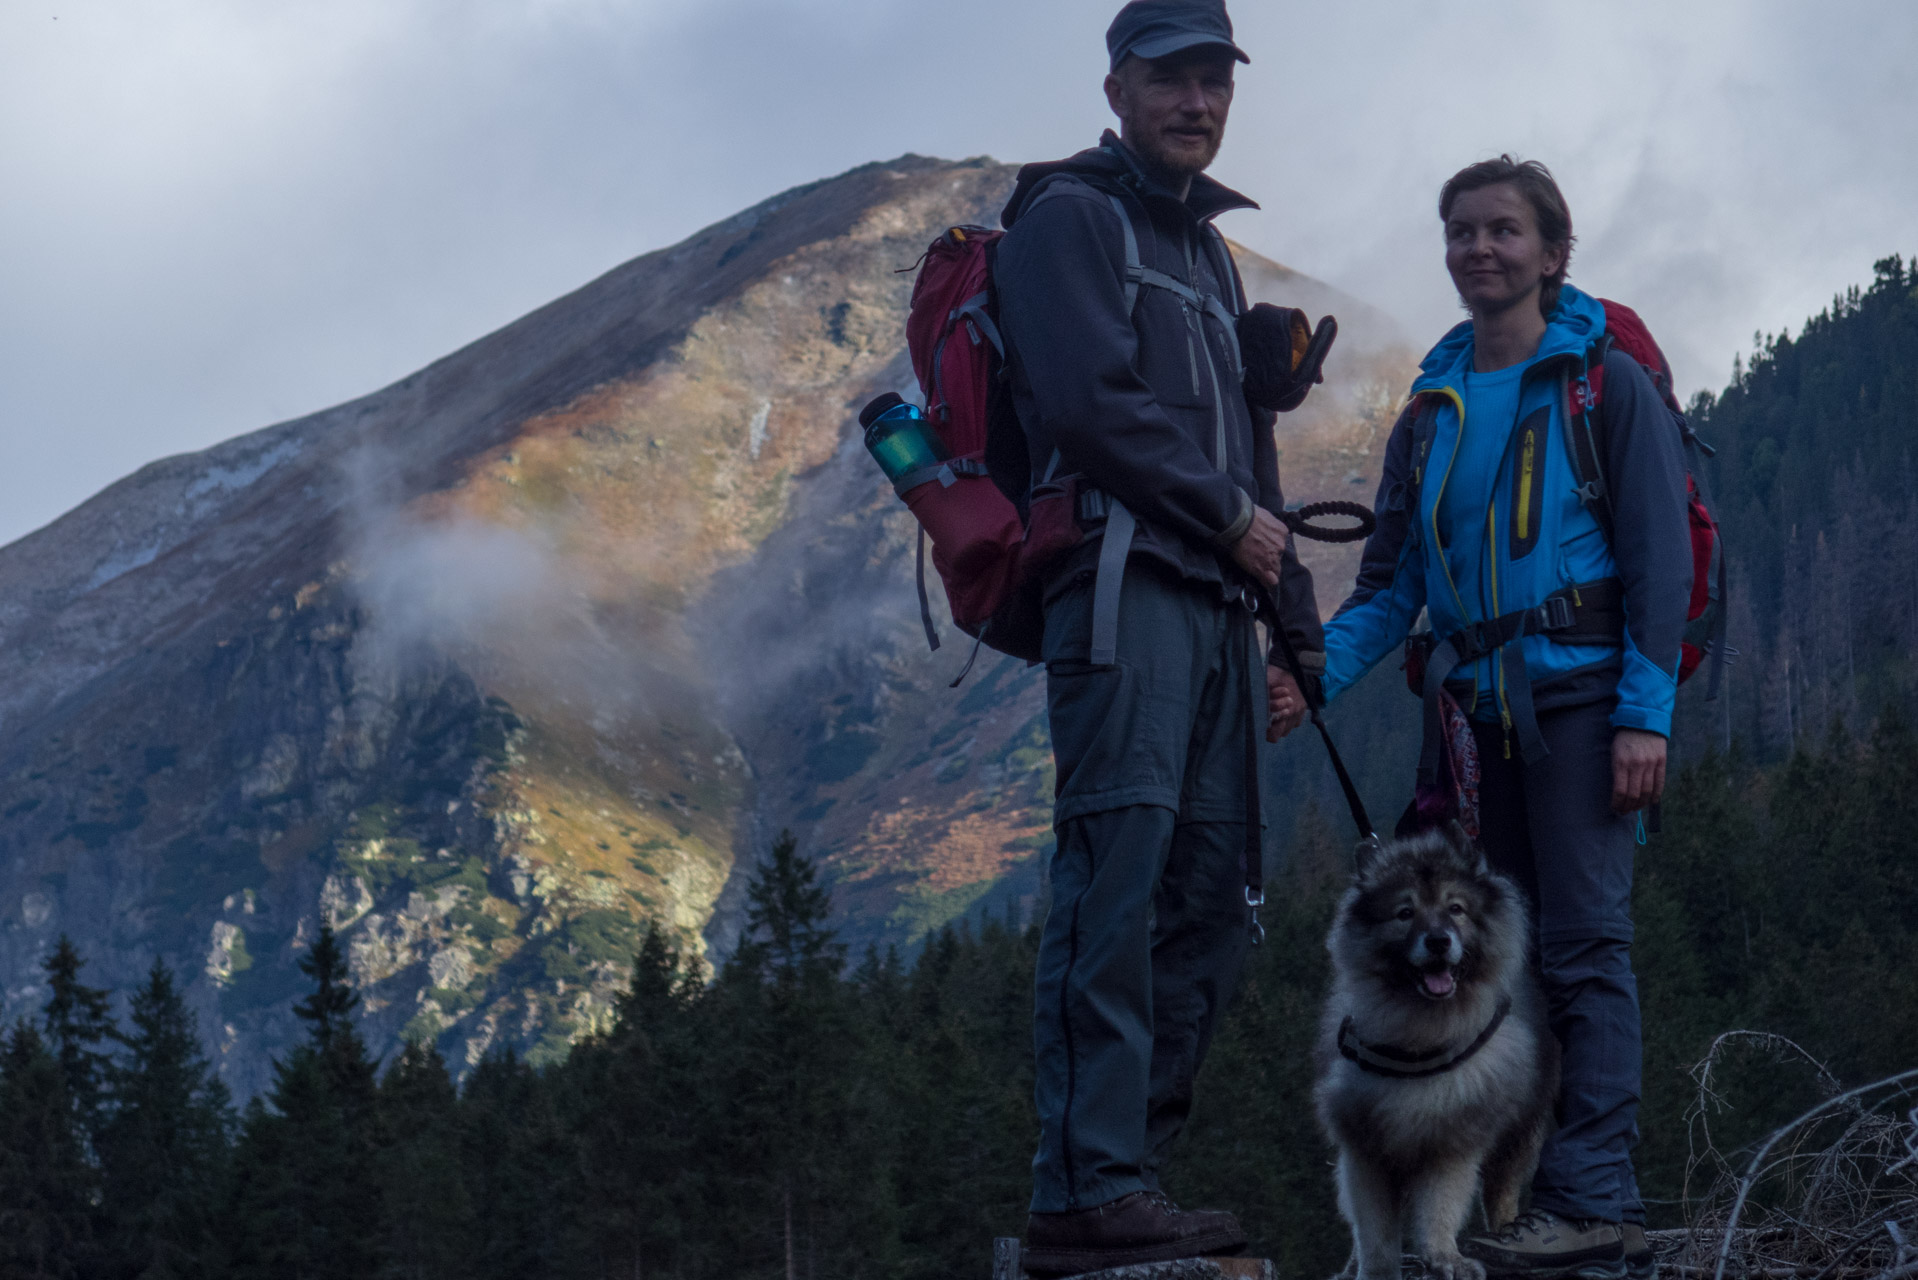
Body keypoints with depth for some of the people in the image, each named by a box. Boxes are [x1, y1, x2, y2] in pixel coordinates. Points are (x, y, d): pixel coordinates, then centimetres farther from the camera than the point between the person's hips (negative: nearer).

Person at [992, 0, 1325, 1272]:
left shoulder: (1211, 255, 27)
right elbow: (1088, 404, -13)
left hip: (1214, 606, 9)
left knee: (1212, 896, 5)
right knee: (1118, 879, -16)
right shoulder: (1069, 219, 1)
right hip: (1122, 583, -9)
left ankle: (1126, 1168, 9)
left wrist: (1296, 630, 22)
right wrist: (1230, 513, -5)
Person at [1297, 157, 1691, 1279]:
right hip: (1483, 711, 6)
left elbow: (1663, 555, -5)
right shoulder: (1432, 412, 17)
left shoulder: (1606, 385, 0)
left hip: (1581, 695, -6)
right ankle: (1528, 1187, 11)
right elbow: (1393, 584, 15)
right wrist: (1319, 669, -3)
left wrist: (1646, 714, -14)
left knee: (1586, 944, -11)